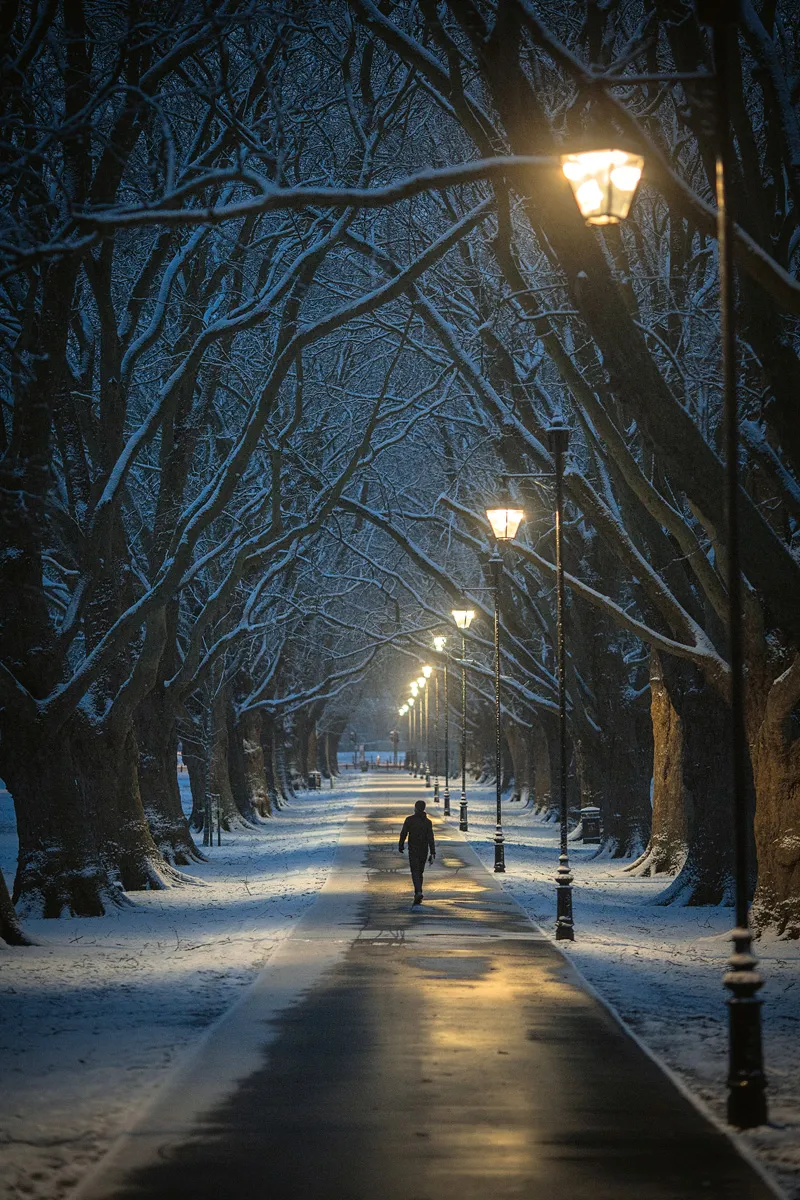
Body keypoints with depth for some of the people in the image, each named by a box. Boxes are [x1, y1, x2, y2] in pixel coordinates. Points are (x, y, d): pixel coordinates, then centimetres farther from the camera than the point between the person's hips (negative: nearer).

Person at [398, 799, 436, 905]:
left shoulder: (409, 820, -7)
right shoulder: (428, 822, -2)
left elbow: (403, 834, -3)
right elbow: (431, 838, -8)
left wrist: (401, 846, 13)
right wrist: (432, 853, -9)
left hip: (413, 850, -3)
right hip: (424, 850, 3)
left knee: (415, 872, -8)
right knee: (420, 872, 17)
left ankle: (419, 892, -29)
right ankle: (417, 893, 25)